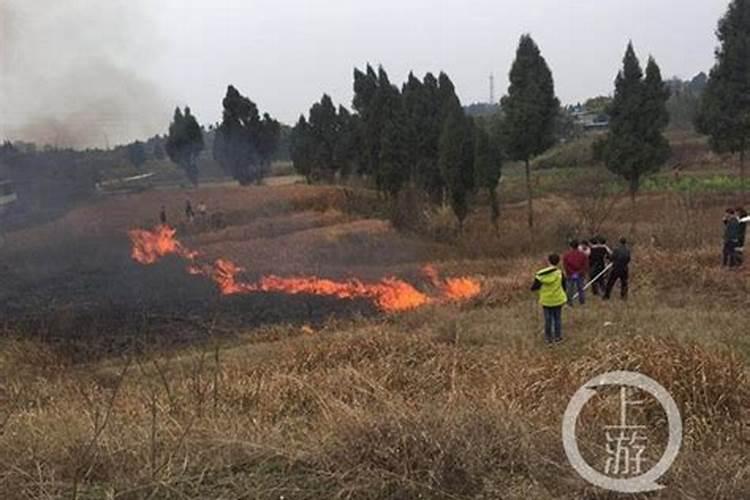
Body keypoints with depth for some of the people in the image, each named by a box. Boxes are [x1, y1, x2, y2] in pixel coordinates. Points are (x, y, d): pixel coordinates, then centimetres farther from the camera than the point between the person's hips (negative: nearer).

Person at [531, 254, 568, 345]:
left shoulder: (540, 275, -16)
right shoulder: (559, 273, -17)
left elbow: (533, 288, -10)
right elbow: (564, 286, -7)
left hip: (546, 301, 1)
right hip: (558, 300, 0)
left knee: (548, 320, 15)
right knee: (557, 318, 17)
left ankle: (549, 338, 26)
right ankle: (557, 337, 28)